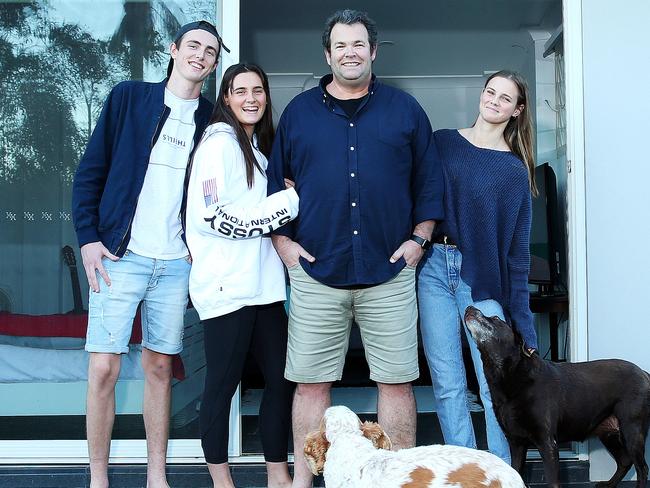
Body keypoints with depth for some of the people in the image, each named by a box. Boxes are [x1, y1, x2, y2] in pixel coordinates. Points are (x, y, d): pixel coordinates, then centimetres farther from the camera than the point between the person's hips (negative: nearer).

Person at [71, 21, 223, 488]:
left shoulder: (212, 119, 8)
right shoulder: (129, 97, 3)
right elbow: (91, 171, 2)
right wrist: (89, 238, -6)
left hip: (177, 263, 2)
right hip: (120, 256, -2)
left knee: (160, 366, 8)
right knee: (104, 368, -4)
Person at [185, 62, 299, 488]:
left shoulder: (257, 146, 18)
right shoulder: (220, 142, -8)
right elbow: (219, 218, -16)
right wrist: (291, 200, -14)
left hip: (262, 282, 8)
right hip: (227, 285, -8)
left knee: (281, 379, 8)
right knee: (223, 384, 2)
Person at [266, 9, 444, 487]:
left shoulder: (405, 109, 10)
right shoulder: (298, 111, 11)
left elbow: (429, 182, 11)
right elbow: (275, 183, 13)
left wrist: (418, 239, 2)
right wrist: (283, 241, 3)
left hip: (390, 271, 0)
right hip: (316, 272, 0)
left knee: (397, 381, 3)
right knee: (311, 381, 4)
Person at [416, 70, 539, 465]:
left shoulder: (515, 171, 3)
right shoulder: (442, 143, 8)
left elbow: (517, 250, 3)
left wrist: (524, 327, 0)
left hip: (483, 278, -1)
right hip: (433, 268, 2)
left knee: (496, 387, -3)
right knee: (447, 384, 5)